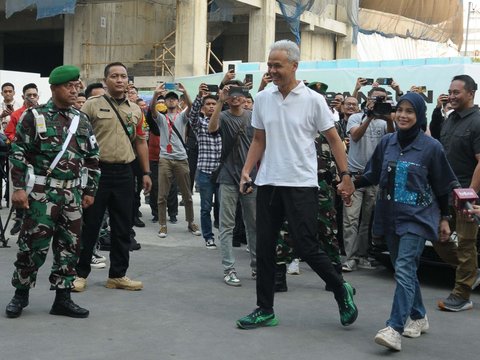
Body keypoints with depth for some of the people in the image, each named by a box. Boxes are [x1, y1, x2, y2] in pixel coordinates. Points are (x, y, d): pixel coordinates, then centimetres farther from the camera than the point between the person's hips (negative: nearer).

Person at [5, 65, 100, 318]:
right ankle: (21, 293, 16)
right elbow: (18, 153, -6)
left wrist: (89, 191, 11)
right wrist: (18, 188, -12)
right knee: (33, 245, -2)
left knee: (70, 246, 6)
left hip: (72, 194, 5)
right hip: (41, 192, -5)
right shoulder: (35, 117, -4)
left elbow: (93, 158, 14)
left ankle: (63, 298, 15)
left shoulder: (82, 121, 10)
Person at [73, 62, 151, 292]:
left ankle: (118, 275, 19)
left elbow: (140, 141, 16)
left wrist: (146, 172, 12)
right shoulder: (92, 105, -3)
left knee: (122, 227, 9)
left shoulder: (135, 110, 12)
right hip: (97, 171, -4)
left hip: (124, 173, 5)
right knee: (89, 225, 3)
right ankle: (80, 273, 14)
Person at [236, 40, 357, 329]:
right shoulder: (262, 99, 7)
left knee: (306, 247, -5)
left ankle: (342, 291, 20)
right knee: (265, 248, 6)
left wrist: (345, 175, -6)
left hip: (301, 185, -5)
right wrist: (246, 171, 2)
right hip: (268, 183, 5)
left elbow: (334, 139, 0)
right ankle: (265, 310, 16)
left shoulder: (313, 100, -5)